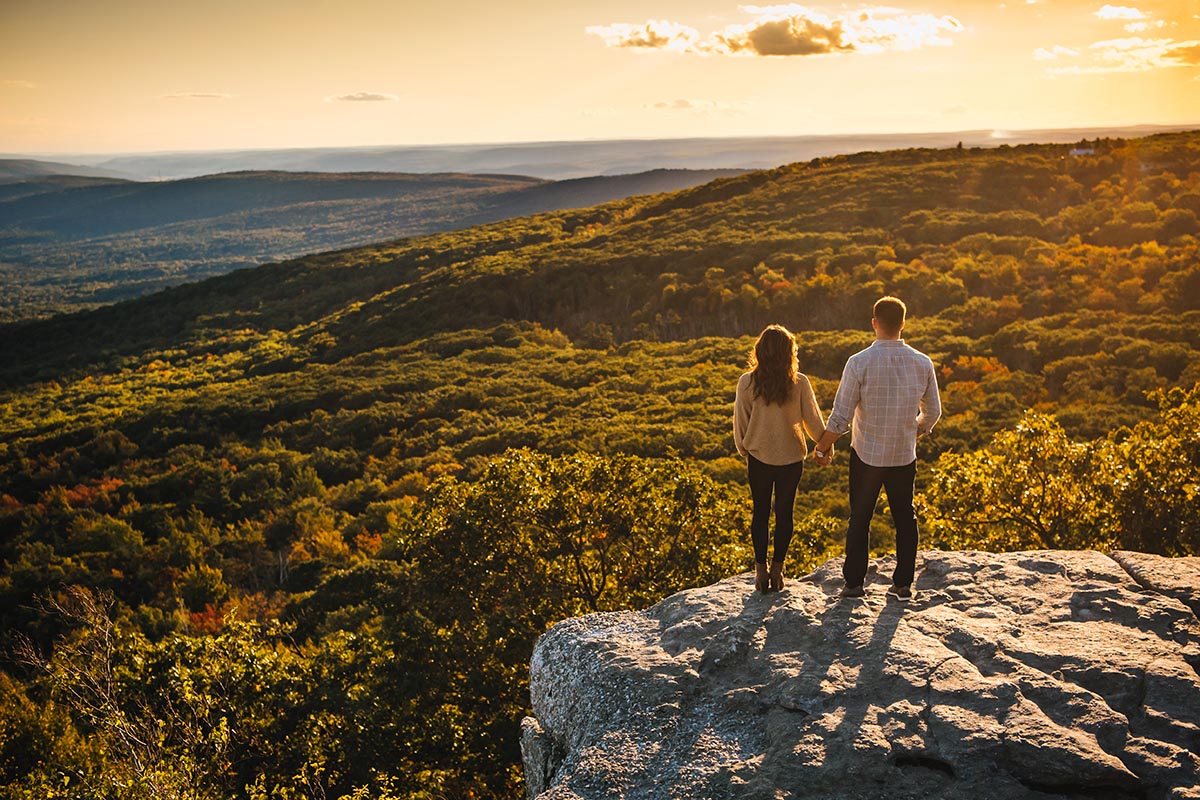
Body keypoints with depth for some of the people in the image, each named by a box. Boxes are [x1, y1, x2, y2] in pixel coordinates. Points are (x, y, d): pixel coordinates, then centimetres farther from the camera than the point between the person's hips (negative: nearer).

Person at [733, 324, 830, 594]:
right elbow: (812, 419, -3)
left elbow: (740, 421, -3)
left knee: (760, 512, 12)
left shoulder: (747, 382, -11)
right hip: (791, 458, 0)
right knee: (784, 513, 13)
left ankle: (761, 571, 14)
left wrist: (743, 450, 15)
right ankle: (777, 570, 18)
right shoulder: (799, 383, -12)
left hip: (758, 458, 0)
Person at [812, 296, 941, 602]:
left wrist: (823, 447, -1)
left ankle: (854, 582, 17)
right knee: (905, 518, 16)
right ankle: (903, 583, 21)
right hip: (905, 456, 3)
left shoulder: (859, 362, -16)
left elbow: (841, 416, -15)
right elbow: (933, 413, 6)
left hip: (866, 455, -3)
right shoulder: (922, 363, -4)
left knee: (859, 519, 11)